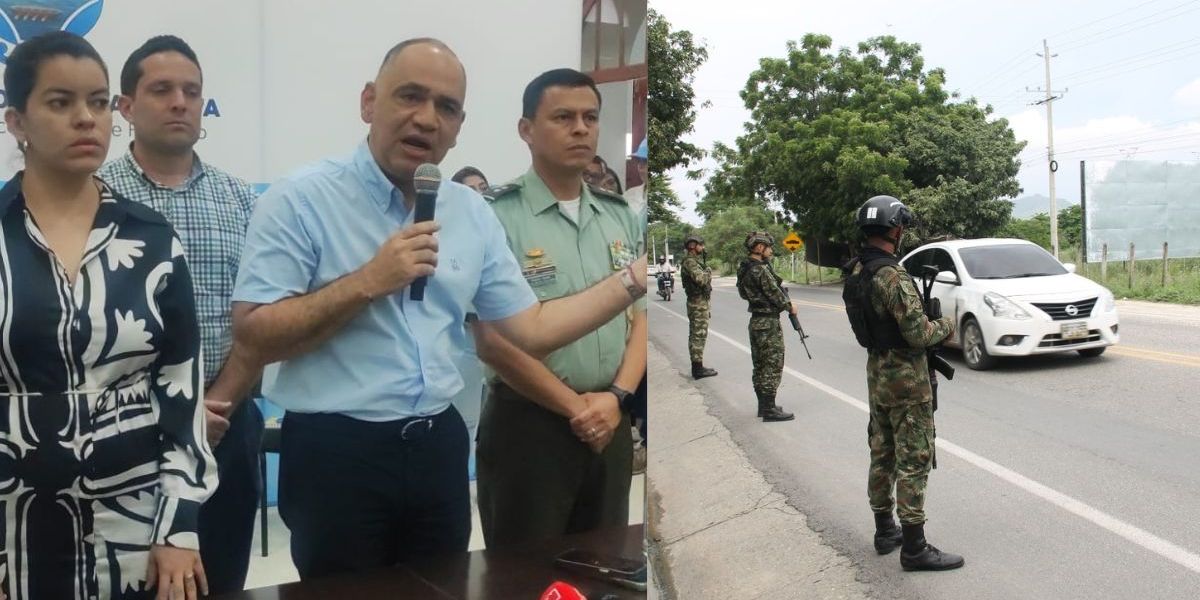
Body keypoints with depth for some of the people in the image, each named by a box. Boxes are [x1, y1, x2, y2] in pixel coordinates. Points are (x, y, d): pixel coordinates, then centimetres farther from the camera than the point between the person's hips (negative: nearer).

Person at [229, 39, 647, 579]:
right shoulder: (299, 200, -9)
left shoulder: (472, 212, 6)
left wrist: (635, 277, 3)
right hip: (336, 452, -5)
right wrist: (367, 282, -22)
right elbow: (253, 336, -15)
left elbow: (531, 330, 7)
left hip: (438, 447, 5)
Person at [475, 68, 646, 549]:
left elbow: (641, 317, 9)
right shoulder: (497, 217, -11)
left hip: (612, 423, 6)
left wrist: (616, 397, -7)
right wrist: (575, 407, -12)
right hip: (528, 422, -5)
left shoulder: (621, 217, 9)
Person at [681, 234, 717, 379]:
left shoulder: (695, 261, 17)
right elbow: (701, 279, -27)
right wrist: (708, 271, -10)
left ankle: (697, 366, 19)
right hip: (698, 303, -11)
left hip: (699, 302, 11)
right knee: (699, 336, -8)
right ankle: (698, 368, -6)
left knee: (696, 335, 13)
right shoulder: (690, 261, -15)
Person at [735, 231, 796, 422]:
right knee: (773, 365, -4)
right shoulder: (761, 270, -19)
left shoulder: (746, 268, 9)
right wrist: (790, 306, -1)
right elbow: (774, 294, -15)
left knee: (760, 365, 14)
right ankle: (769, 410, -1)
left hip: (756, 321, 9)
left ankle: (763, 405, 22)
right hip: (768, 322, -9)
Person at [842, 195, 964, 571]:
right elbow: (919, 335, -24)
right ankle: (914, 549, 5)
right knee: (913, 462, -1)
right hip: (906, 378, -9)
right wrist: (946, 326, -3)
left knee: (883, 455, 17)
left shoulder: (855, 273, 4)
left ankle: (884, 531, 28)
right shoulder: (893, 277, -23)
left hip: (876, 372, 9)